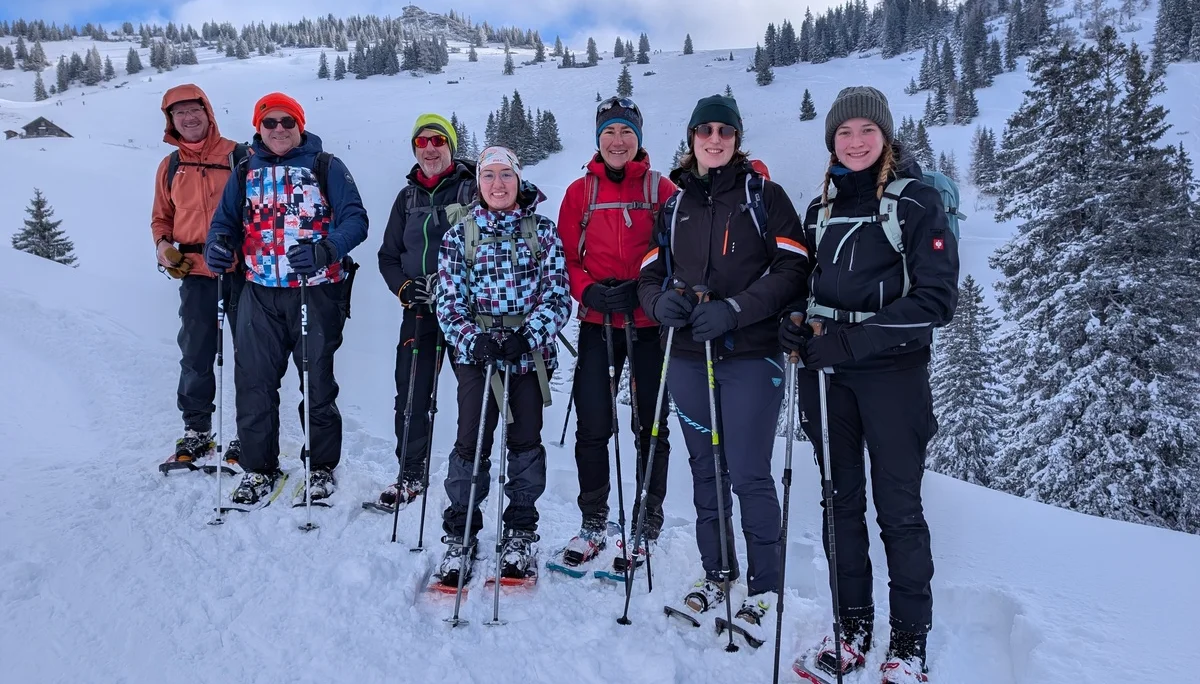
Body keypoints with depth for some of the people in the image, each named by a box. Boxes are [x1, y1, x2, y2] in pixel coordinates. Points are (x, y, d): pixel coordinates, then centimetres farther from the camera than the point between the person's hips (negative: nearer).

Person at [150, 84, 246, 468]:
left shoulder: (238, 155, 2)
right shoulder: (170, 166, 13)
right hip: (194, 273, 4)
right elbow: (161, 217, 22)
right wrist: (163, 245, 3)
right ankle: (196, 431, 19)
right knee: (195, 355, 8)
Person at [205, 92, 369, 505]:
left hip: (317, 292, -3)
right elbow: (226, 221, 14)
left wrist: (324, 250, -25)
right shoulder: (245, 173, 13)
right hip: (261, 294, 3)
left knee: (317, 381, 5)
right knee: (254, 381, 2)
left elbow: (354, 220, -7)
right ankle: (259, 467, 18)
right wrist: (219, 245, -10)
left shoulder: (327, 168, 1)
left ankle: (321, 466, 21)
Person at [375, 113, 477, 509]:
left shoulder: (473, 189, 0)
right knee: (411, 393, 5)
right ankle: (410, 473, 18)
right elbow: (389, 254, 19)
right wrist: (403, 287, 1)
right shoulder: (408, 197, 16)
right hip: (419, 309, 4)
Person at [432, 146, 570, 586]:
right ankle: (460, 534, 10)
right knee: (471, 441, -5)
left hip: (532, 352, 0)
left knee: (525, 440, 6)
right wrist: (472, 340, -17)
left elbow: (557, 294, -3)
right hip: (477, 352, 0)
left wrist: (529, 335, -18)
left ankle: (521, 533, 21)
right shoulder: (459, 235, 5)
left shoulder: (543, 231, 3)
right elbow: (449, 302, 0)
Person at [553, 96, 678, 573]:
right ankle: (593, 524, 17)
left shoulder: (661, 189, 4)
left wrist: (642, 289, -15)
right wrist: (587, 290, -12)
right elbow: (565, 257, 7)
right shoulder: (580, 192, 8)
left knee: (651, 427, 6)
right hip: (598, 323, 1)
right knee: (591, 426, 2)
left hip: (650, 324, -1)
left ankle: (648, 525, 20)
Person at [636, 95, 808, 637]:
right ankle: (716, 574, 27)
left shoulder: (764, 195, 2)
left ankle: (764, 587, 11)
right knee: (705, 469, 12)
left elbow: (793, 268, -7)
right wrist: (661, 301, -10)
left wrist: (733, 309, -18)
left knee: (748, 475, -5)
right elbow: (650, 274, 13)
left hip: (750, 356, -4)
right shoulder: (676, 204, 15)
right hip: (688, 357, 5)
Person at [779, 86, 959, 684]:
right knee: (841, 501, 10)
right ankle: (852, 624, 23)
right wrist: (797, 328, 0)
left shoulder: (917, 202, -4)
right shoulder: (821, 208, 12)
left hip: (892, 371, -5)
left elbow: (938, 297, -12)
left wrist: (854, 340, -19)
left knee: (897, 508, 1)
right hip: (827, 374, 5)